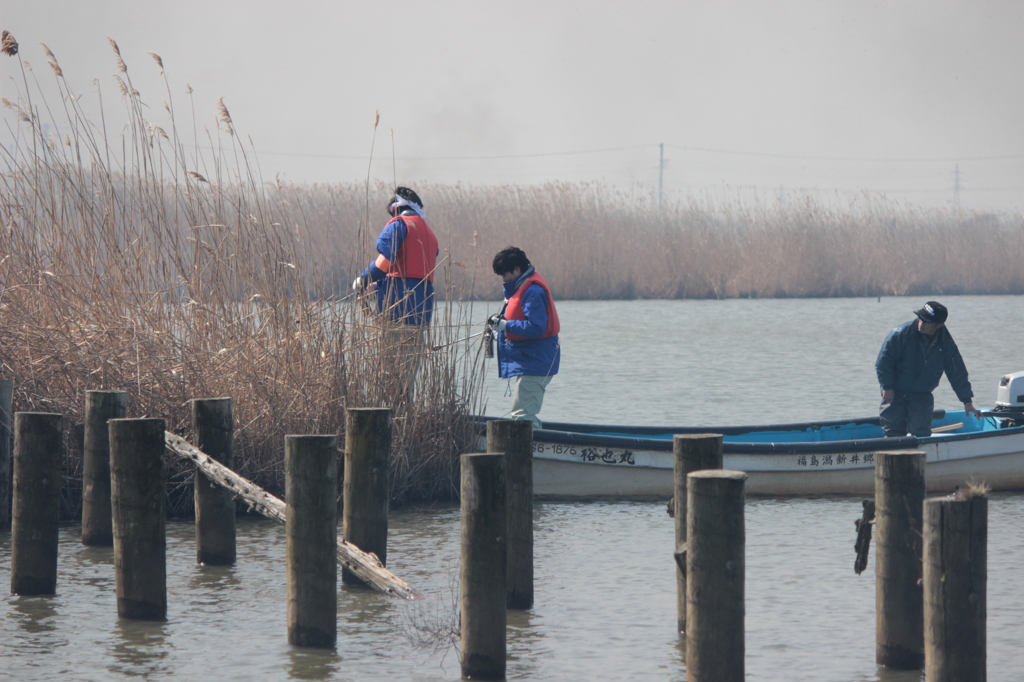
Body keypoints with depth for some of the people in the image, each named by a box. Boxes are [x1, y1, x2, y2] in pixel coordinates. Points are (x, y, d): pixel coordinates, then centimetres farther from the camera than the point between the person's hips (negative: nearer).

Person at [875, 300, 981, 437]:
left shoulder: (946, 344, -6)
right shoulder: (902, 333, -16)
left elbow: (958, 374, 2)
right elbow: (883, 362, -9)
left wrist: (967, 402, 2)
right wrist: (887, 387, -12)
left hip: (922, 397, 2)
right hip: (894, 395, -2)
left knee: (921, 434, -10)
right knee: (894, 432, -6)